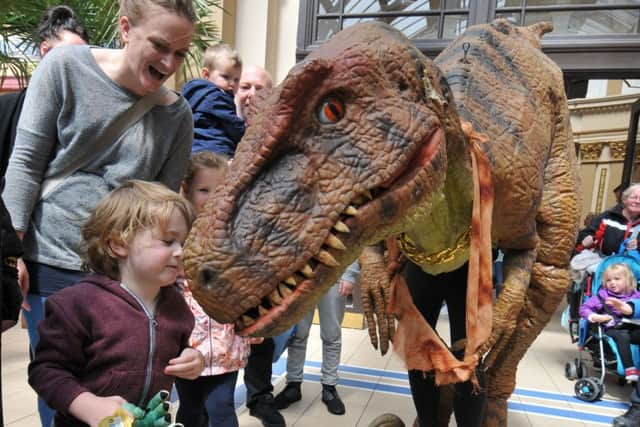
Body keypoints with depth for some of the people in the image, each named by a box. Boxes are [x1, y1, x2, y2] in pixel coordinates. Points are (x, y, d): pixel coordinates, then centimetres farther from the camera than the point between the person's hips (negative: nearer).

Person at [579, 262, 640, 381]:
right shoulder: (603, 295, 6)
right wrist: (594, 317, -15)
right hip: (613, 329, -2)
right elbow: (584, 308, 2)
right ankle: (629, 368, -33)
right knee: (623, 336, -32)